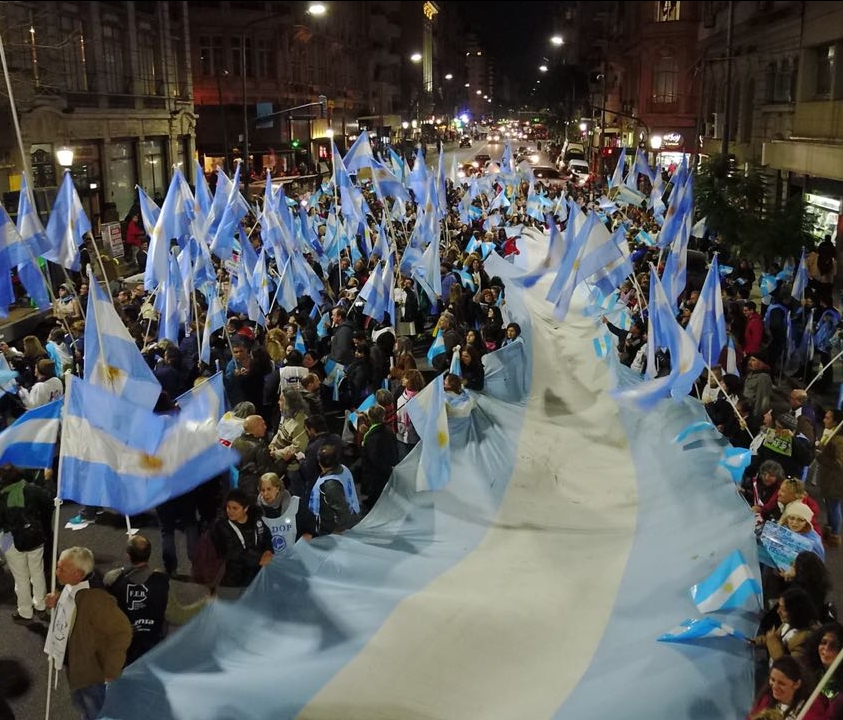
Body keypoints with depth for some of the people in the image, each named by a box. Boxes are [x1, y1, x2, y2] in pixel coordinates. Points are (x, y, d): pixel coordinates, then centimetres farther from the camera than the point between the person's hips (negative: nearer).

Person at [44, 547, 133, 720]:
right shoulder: (70, 589, -8)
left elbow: (122, 631, -35)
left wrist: (110, 671, -26)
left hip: (92, 670, -8)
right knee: (81, 705, 32)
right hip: (75, 664, 9)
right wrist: (58, 602, -6)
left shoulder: (95, 599, -37)